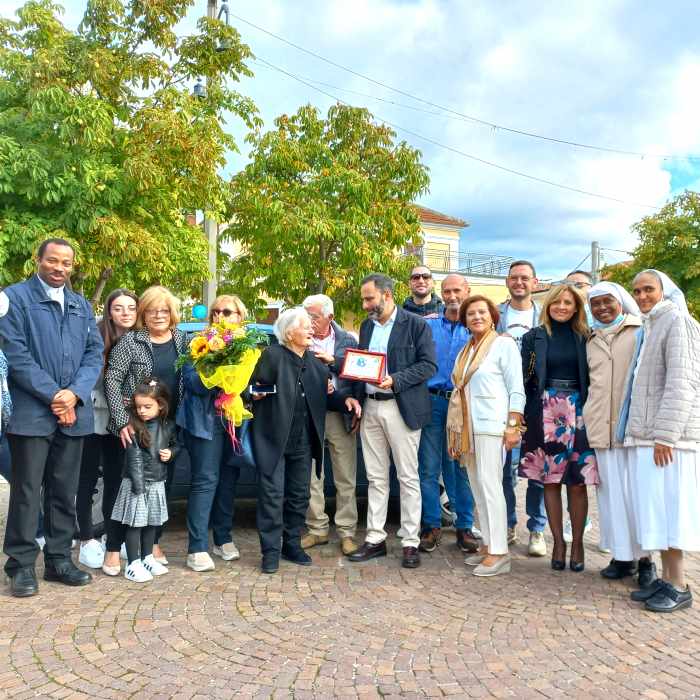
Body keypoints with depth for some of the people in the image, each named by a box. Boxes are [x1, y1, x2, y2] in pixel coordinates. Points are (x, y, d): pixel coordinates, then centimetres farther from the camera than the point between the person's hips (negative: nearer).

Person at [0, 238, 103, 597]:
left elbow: (95, 353, 8)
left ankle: (59, 559, 21)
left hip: (74, 413, 5)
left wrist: (74, 393, -8)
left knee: (64, 491, 11)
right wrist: (53, 396, -14)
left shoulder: (82, 305, 16)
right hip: (32, 412, -5)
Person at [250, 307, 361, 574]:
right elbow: (254, 387, -9)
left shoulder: (315, 361, 8)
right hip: (273, 438, -6)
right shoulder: (272, 355, -9)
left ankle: (292, 545, 27)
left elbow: (326, 394, 8)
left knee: (299, 495, 13)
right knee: (272, 495, -3)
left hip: (303, 441, 6)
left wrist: (346, 399, -8)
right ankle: (271, 551, 8)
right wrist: (256, 393, -28)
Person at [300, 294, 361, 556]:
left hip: (340, 415, -1)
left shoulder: (348, 340, 4)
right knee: (311, 477, 8)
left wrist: (333, 360, -13)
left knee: (346, 479, 4)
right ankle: (317, 529, 22)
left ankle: (346, 532, 15)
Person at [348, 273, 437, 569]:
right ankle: (375, 539, 18)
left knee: (408, 477, 2)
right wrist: (356, 400, 6)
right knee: (375, 478, 10)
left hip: (401, 408, -6)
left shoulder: (416, 324, -6)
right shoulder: (367, 325, 13)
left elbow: (429, 365, -9)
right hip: (370, 407, 6)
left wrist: (395, 380, -21)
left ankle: (411, 542, 10)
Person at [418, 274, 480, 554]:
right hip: (433, 402, 1)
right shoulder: (428, 326, 9)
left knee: (463, 466, 5)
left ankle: (464, 526, 15)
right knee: (429, 467, 2)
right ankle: (431, 526, 12)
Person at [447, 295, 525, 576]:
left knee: (489, 484, -8)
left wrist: (513, 426, -15)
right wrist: (455, 433, 18)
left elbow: (517, 390, -7)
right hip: (466, 426, 7)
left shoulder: (503, 344, -3)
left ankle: (499, 552, -3)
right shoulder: (465, 350, 17)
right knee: (477, 486, 8)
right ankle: (487, 545, 16)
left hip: (491, 425, -7)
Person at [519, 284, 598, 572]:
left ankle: (577, 542, 12)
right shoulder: (534, 337, 6)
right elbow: (524, 378, 4)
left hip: (577, 412, 0)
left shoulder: (585, 338, 6)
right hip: (544, 413, 0)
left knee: (577, 481, -1)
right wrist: (519, 415, -3)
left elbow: (593, 378, 5)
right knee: (550, 480, 4)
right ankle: (558, 542, 14)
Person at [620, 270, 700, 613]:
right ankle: (666, 578, 17)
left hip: (668, 437, -9)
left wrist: (665, 434, -20)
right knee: (656, 509, 10)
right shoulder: (649, 328, 20)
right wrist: (642, 431, 17)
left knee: (669, 509, -5)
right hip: (646, 436, 9)